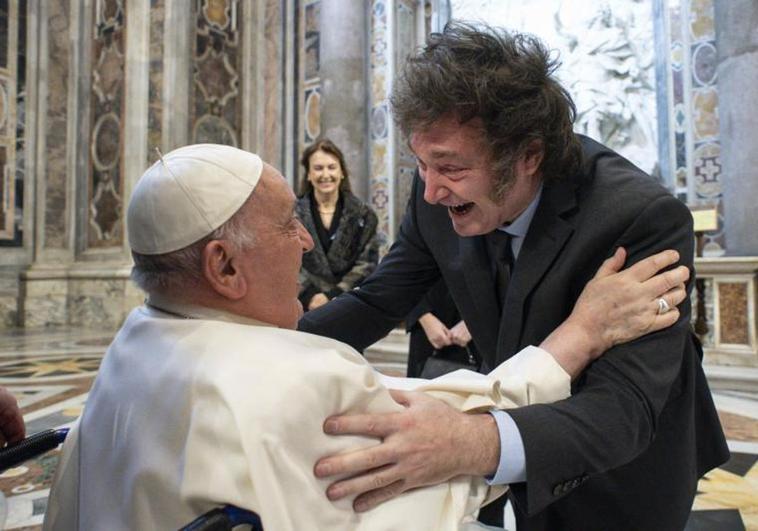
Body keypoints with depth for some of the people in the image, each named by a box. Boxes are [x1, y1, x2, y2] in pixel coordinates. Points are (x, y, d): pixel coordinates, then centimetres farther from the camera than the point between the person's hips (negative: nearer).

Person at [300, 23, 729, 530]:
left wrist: (484, 444, -55)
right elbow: (377, 302, -9)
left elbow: (626, 407, -37)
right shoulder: (442, 199, -18)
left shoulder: (644, 217, -32)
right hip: (515, 406, 4)